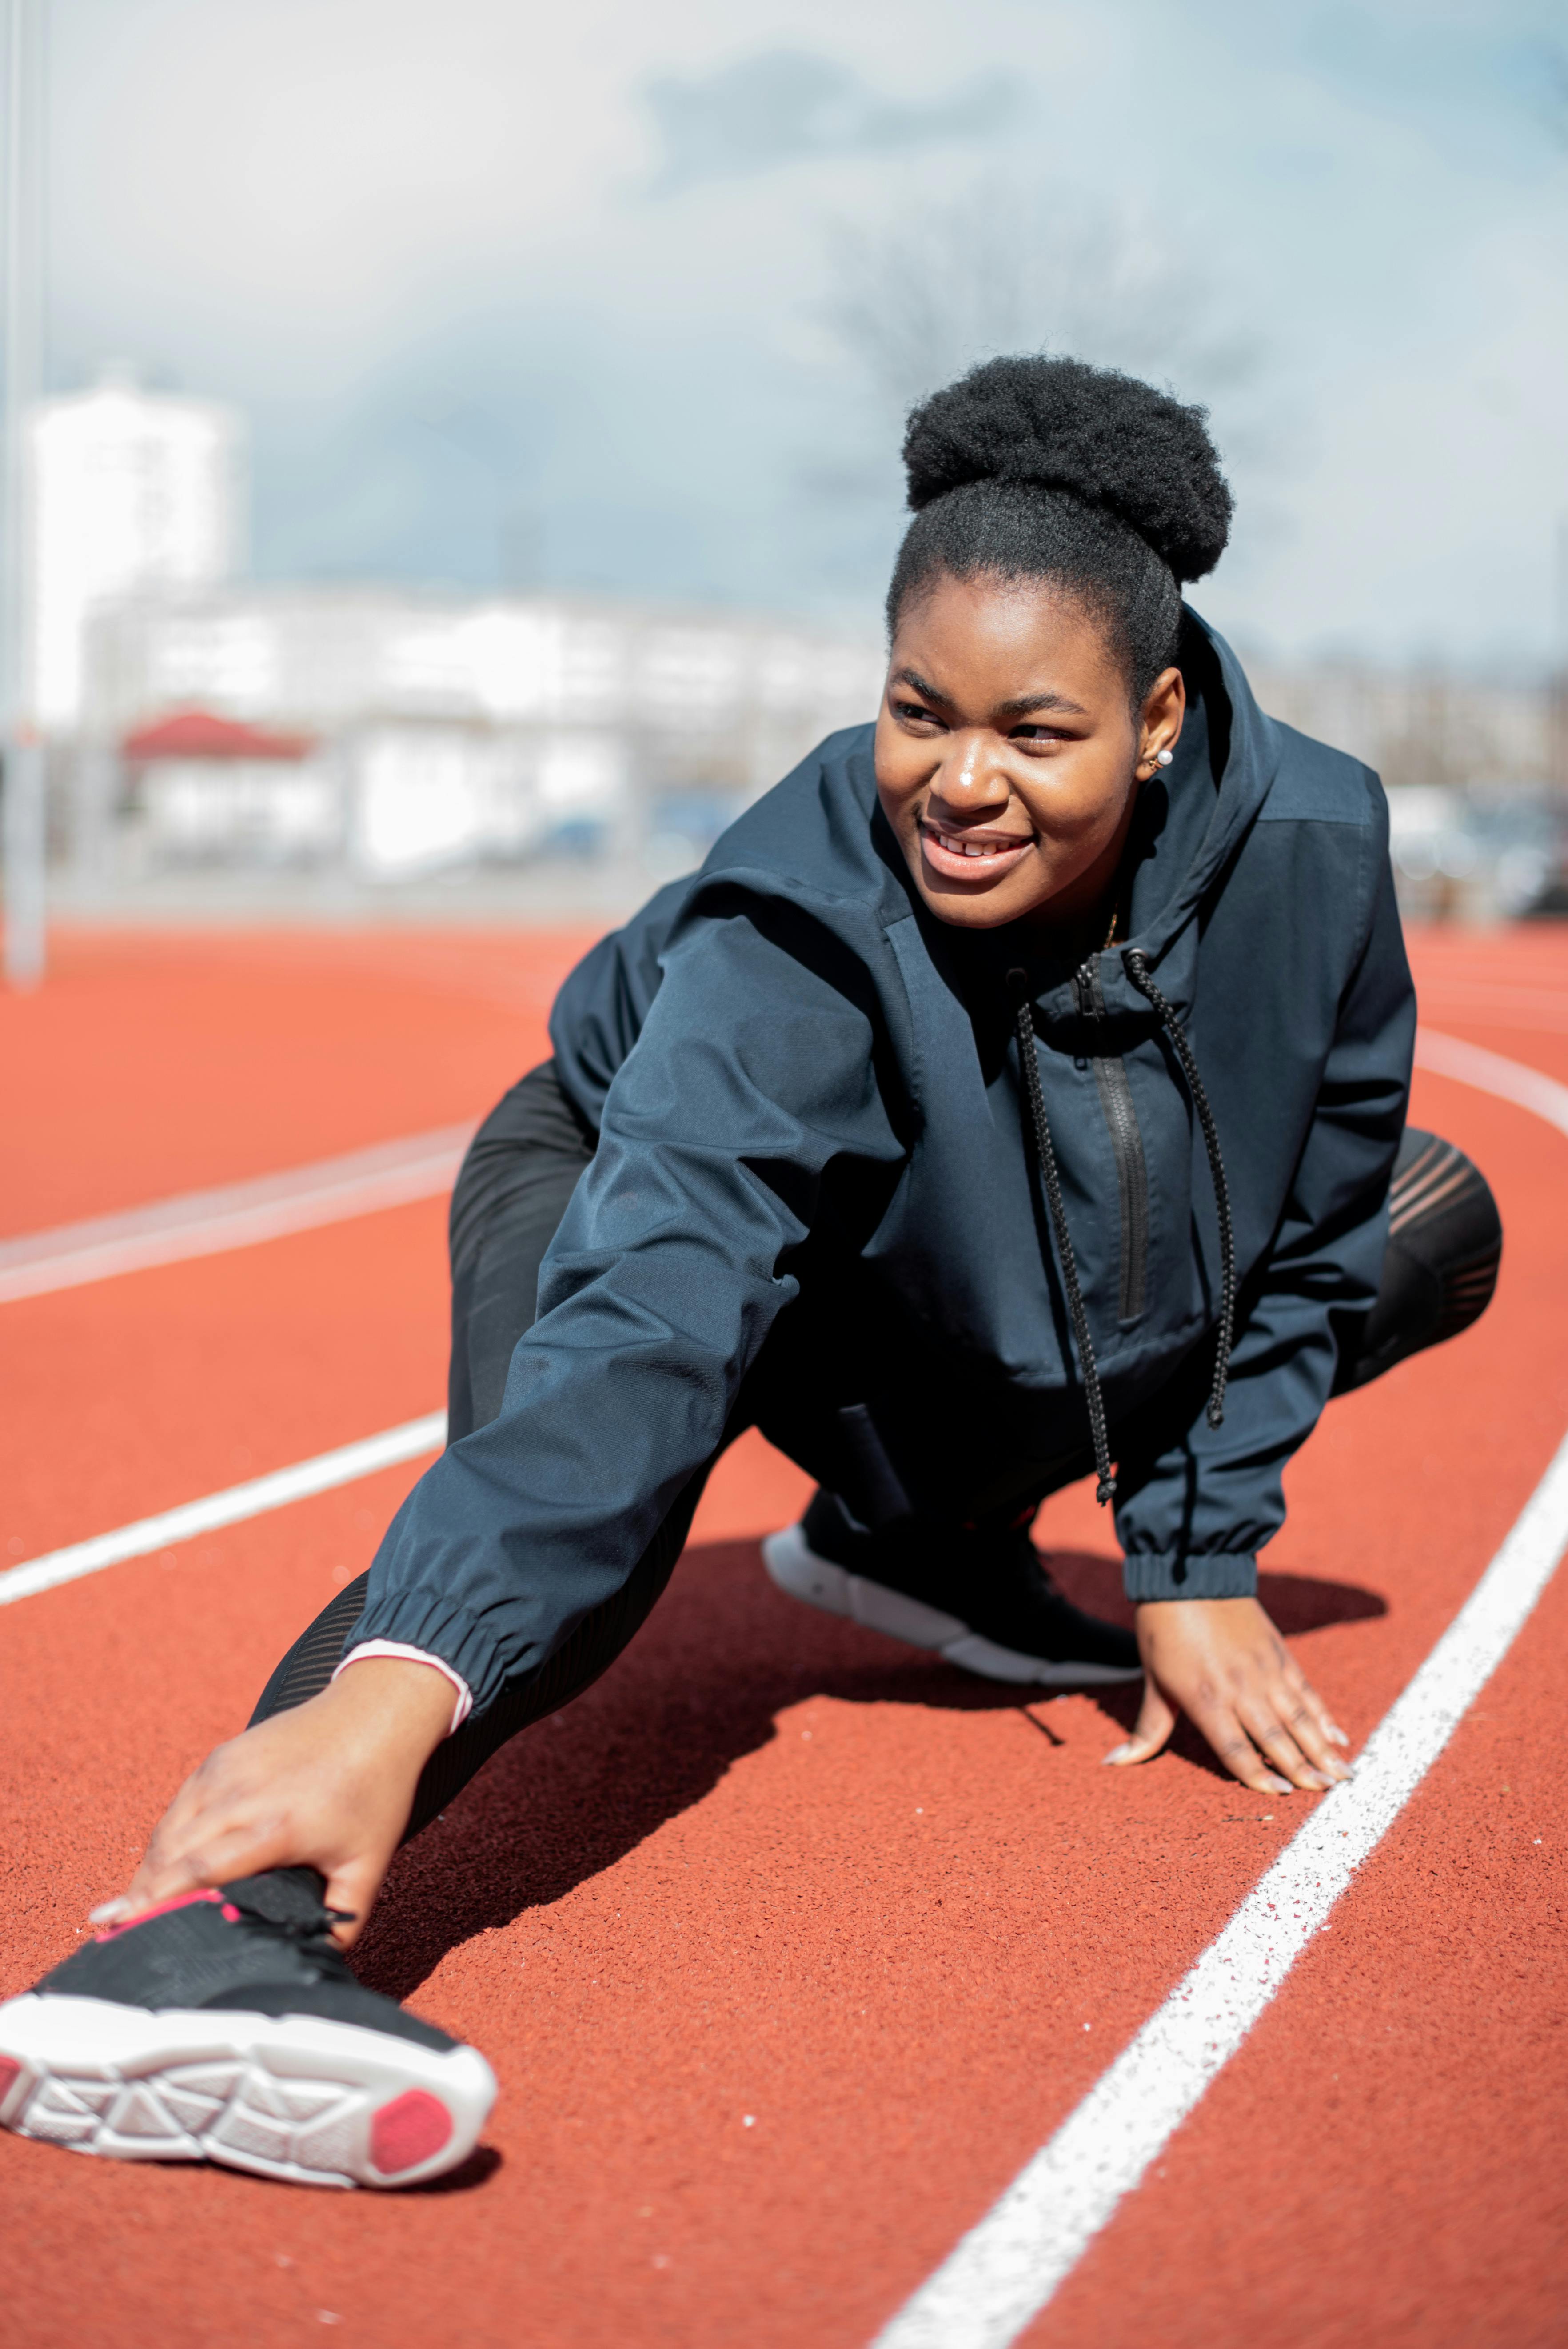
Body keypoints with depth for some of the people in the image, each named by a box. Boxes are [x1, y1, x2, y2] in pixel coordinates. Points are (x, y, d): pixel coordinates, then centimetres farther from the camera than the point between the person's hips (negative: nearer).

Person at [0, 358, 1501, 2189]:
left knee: (1435, 1223, 3)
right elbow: (654, 1297, -51)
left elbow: (1302, 1227, -8)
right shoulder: (801, 927, -37)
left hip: (985, 1345, 6)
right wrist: (402, 1683, -65)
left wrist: (1199, 1566, -8)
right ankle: (205, 1928, -57)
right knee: (586, 1452, -39)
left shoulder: (1307, 848, -25)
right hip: (642, 1183, -6)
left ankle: (925, 1541, 6)